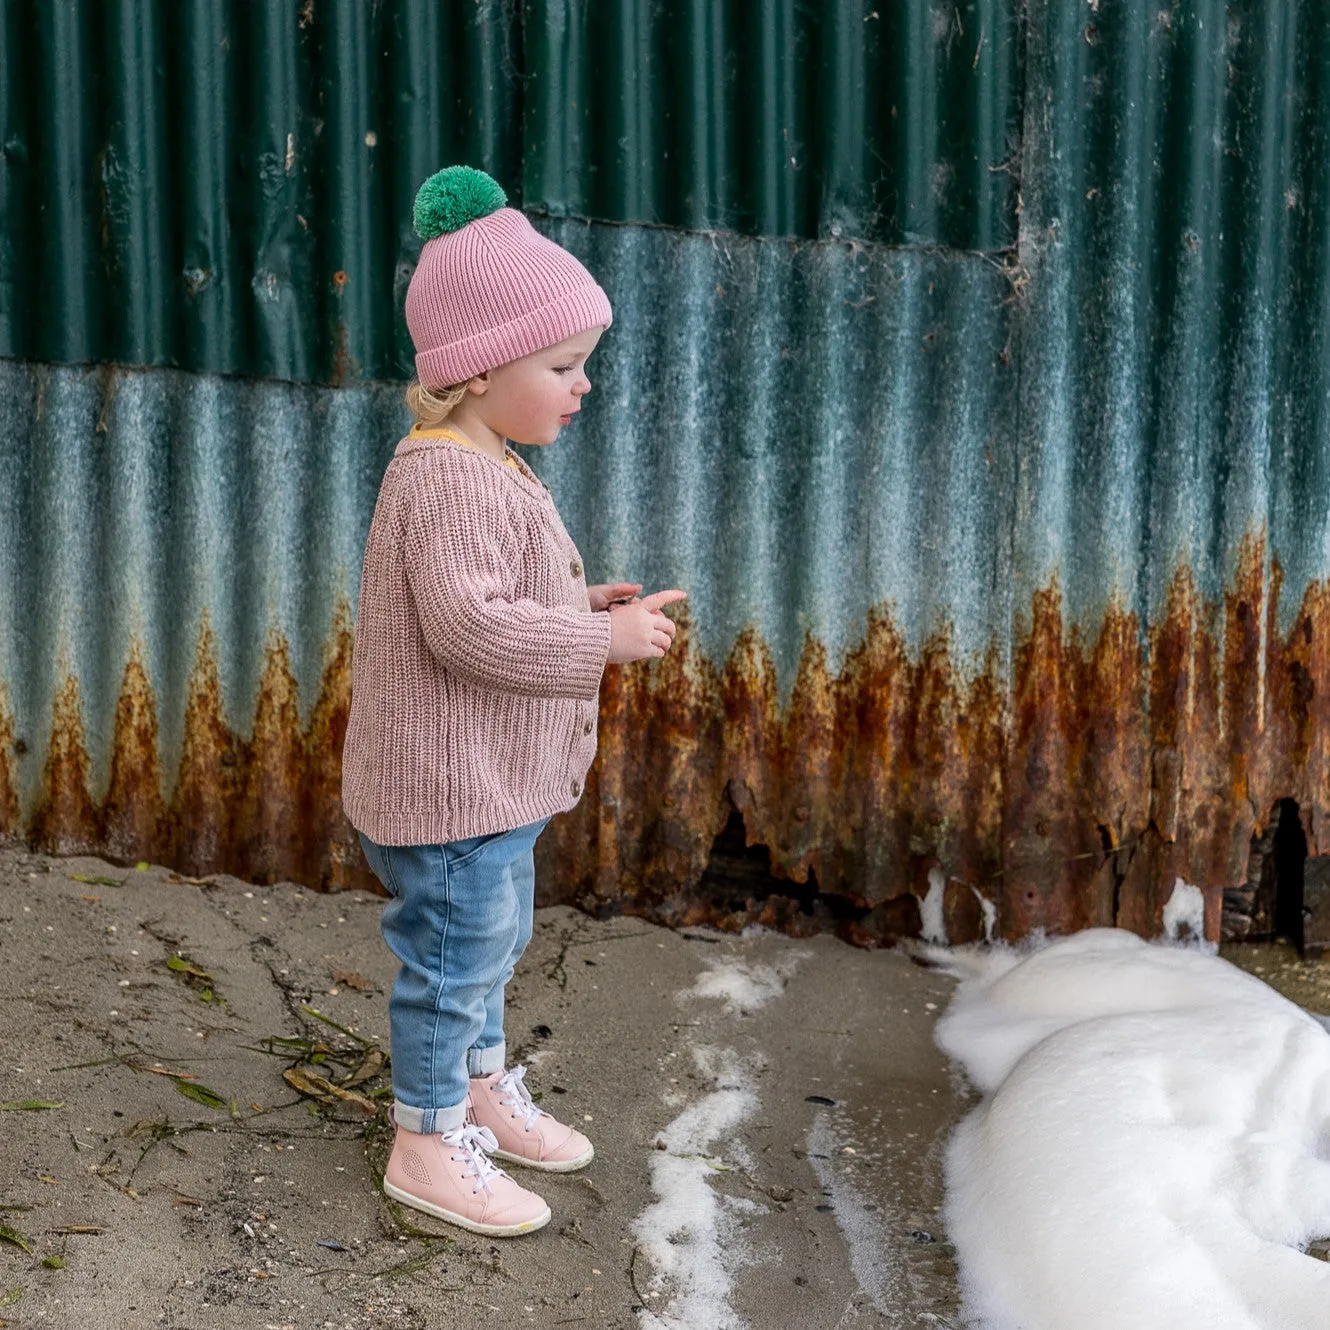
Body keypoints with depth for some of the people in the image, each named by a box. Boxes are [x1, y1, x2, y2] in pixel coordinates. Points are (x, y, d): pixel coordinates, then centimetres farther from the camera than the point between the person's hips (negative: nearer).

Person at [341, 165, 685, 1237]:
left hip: (495, 779, 11)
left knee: (493, 942, 24)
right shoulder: (452, 479, -25)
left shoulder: (484, 467, 10)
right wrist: (603, 639, -26)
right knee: (457, 953, 3)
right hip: (448, 784, -11)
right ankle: (427, 1142, 17)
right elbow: (466, 624, -32)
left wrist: (584, 604, 3)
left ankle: (484, 1090, 42)